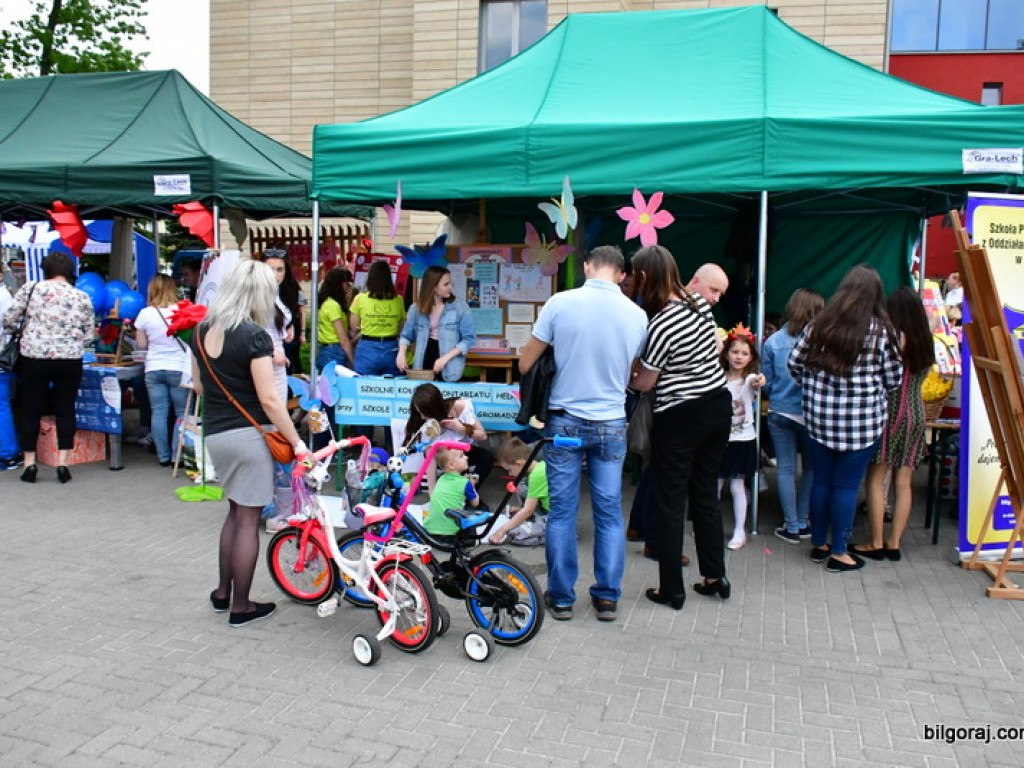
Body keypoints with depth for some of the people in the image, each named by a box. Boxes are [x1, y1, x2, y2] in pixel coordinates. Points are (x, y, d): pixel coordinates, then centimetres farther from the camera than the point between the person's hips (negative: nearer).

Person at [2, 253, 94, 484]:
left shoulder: (31, 288, -2)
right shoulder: (82, 298, 3)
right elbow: (88, 335, 6)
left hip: (34, 358, -1)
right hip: (70, 360, 1)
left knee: (31, 410, 9)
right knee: (65, 410, 9)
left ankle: (29, 463, 13)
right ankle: (62, 462, 6)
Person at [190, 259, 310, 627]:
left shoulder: (203, 331, 6)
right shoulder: (254, 335, -16)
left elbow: (199, 385, 15)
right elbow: (268, 399, -19)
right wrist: (297, 443, -15)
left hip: (214, 433, 7)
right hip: (247, 434, -7)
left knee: (236, 510, 22)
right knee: (248, 518, 4)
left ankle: (223, 592, 31)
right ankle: (241, 606, 14)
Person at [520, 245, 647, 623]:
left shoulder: (560, 303, -12)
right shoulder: (637, 314, -4)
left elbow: (525, 364, -6)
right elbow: (634, 375, 9)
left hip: (564, 421, -1)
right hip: (611, 424, 2)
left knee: (562, 510, 8)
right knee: (609, 511, 11)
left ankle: (561, 597, 16)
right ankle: (607, 597, 18)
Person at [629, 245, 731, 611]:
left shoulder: (661, 325, -22)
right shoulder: (699, 303, 0)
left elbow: (644, 383, -13)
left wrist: (629, 369, 5)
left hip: (679, 419, -7)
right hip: (719, 406, 7)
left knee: (670, 502, 5)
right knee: (706, 494, 18)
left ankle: (672, 589, 12)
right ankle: (715, 576, 27)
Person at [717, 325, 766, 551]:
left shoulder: (750, 379, -9)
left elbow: (754, 385, -33)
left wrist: (758, 383, -55)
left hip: (742, 439, -3)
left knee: (737, 486, 1)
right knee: (715, 484, 8)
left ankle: (740, 532, 12)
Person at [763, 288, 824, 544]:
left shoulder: (773, 341, -3)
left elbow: (766, 383, 3)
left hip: (780, 413, 1)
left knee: (785, 468, 8)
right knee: (811, 467, 15)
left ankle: (792, 527, 12)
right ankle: (803, 523, 20)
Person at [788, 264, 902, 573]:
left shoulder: (819, 324, 0)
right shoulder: (880, 331, -9)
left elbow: (794, 363, 5)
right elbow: (893, 379, -2)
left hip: (819, 416, 3)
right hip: (861, 420, -3)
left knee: (821, 480, 14)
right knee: (847, 485, 5)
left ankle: (819, 544, 26)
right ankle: (839, 553, 15)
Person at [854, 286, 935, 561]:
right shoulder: (926, 342, 7)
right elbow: (920, 376, 15)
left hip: (890, 413, -6)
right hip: (917, 414, 6)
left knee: (876, 480, 3)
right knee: (903, 482, 9)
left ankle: (876, 544, 7)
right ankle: (894, 543, 15)